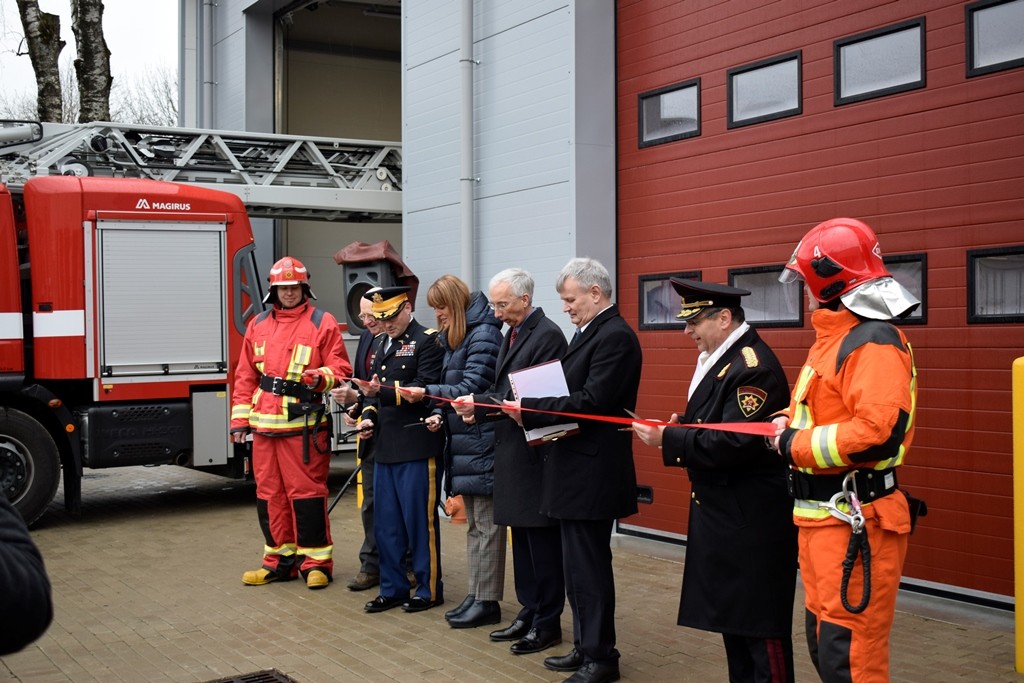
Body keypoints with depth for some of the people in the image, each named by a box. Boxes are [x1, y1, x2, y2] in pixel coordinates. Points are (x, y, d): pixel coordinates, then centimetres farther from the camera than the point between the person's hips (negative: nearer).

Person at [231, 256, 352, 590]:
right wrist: (240, 418, 9)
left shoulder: (323, 323, -1)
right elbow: (246, 376, 15)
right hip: (264, 425, 5)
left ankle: (316, 562, 8)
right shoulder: (258, 325, 14)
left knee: (307, 492, -3)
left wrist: (322, 376, -25)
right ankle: (280, 560, 22)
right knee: (269, 494, 10)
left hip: (304, 425, -5)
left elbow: (341, 368, -4)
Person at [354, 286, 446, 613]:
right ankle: (392, 588, 23)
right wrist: (369, 416, 4)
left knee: (420, 520, 1)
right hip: (385, 447, 8)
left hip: (417, 447, -8)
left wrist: (384, 390, -26)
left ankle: (429, 589, 13)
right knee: (385, 522, 12)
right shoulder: (381, 344, 16)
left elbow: (425, 389, -17)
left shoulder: (427, 341, -7)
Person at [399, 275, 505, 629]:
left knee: (487, 526, -3)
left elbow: (473, 388, -17)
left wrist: (427, 393, -21)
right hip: (463, 441, 10)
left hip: (483, 442, -9)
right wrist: (439, 414, 2)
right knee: (473, 524, 14)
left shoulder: (483, 334, -12)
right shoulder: (452, 339, 15)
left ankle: (488, 602, 3)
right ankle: (475, 595, 21)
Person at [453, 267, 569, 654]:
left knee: (542, 539, 0)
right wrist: (477, 408, -2)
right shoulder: (512, 334, 14)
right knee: (522, 537, 15)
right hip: (512, 451, 9)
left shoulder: (547, 336, -14)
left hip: (535, 454, -9)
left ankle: (548, 623, 10)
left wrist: (481, 406, -19)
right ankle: (529, 613, 25)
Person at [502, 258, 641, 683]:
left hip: (593, 472, -10)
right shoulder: (589, 333, 14)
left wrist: (529, 409, -19)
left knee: (588, 565, -2)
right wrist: (531, 411, -2)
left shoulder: (615, 336, -16)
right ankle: (585, 648, 27)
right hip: (577, 469, 10)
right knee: (578, 564, 16)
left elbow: (590, 403, -24)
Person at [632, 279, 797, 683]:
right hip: (724, 513, 10)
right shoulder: (719, 358, 11)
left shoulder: (753, 367, -21)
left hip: (751, 521, -10)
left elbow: (734, 443, -28)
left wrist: (669, 440, -21)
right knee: (731, 615, 18)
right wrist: (679, 427, -1)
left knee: (760, 625, -1)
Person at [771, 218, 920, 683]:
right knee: (824, 644, 18)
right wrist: (790, 424, 3)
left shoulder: (873, 344, -17)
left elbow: (878, 432, -29)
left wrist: (793, 446, -18)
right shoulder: (834, 338, 15)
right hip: (822, 519, 10)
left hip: (854, 525, -10)